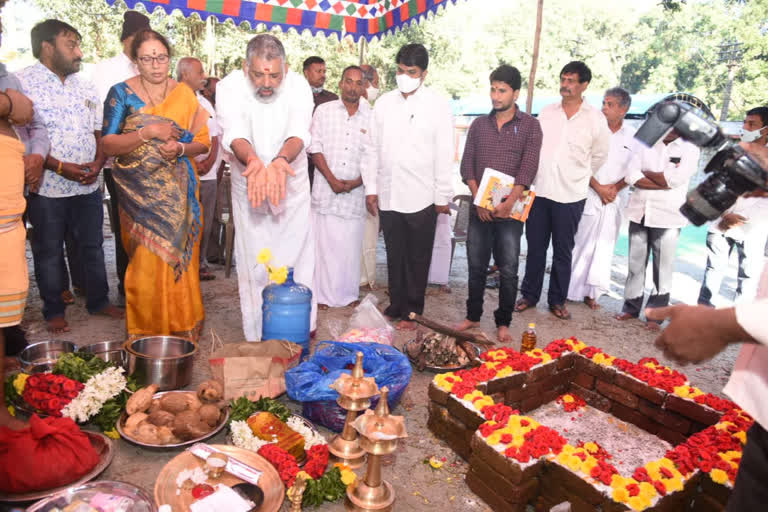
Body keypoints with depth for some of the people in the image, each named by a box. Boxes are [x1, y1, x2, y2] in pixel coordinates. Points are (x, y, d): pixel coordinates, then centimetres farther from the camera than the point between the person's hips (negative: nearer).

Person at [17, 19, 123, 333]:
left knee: (92, 246, 12)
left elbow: (99, 131, 14)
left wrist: (98, 162, -5)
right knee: (49, 252, 7)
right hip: (47, 187, -5)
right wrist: (60, 167, -19)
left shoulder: (86, 88, 11)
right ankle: (54, 311, 21)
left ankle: (98, 301, 26)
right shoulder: (23, 83, -6)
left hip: (88, 185, 5)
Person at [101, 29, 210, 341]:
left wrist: (180, 148, -14)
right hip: (140, 195, -1)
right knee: (146, 264, -3)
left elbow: (203, 141, 7)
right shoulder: (121, 93, 3)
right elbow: (108, 144, -4)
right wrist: (148, 132, -16)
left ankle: (183, 330, 16)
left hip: (179, 194, 1)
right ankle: (145, 335, 12)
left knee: (180, 259, 2)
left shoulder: (184, 93, 8)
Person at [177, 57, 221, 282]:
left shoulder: (205, 103, 19)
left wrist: (210, 161, -2)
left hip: (208, 174, 7)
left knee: (205, 222, 10)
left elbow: (215, 136, 14)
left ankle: (201, 263, 20)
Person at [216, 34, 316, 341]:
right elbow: (234, 133, -28)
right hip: (248, 189, 0)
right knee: (253, 266, 4)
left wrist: (281, 160, -48)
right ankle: (256, 338, 19)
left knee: (299, 262, 5)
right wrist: (254, 162, -49)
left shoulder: (298, 86, -12)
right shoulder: (229, 86, -14)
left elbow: (299, 133, -26)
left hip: (293, 186, 1)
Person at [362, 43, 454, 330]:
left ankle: (412, 311, 20)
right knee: (394, 256, 13)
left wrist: (443, 197, -5)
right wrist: (371, 188, 6)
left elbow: (444, 155, -4)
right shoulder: (384, 102, 7)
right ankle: (396, 305, 27)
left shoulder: (438, 106, -3)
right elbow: (373, 148, 10)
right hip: (388, 195, 4)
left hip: (421, 197, -3)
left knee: (417, 259, 7)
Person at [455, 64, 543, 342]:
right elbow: (467, 165, 5)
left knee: (508, 270, 2)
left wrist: (509, 202, -19)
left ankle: (503, 323, 15)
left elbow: (528, 168, -8)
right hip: (480, 209, 3)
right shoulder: (479, 124, 10)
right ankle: (473, 316, 24)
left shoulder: (529, 126, 1)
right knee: (476, 266, 9)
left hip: (510, 210, -3)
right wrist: (478, 199, -8)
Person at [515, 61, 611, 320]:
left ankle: (557, 300, 22)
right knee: (535, 247, 10)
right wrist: (530, 178, 9)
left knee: (563, 251, 9)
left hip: (570, 195, -2)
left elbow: (599, 155, 8)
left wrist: (577, 177, 14)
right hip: (539, 191, 2)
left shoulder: (595, 118, -2)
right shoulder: (547, 112, 6)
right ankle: (529, 295, 24)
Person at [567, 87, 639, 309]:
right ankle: (570, 289, 9)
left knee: (604, 247, 6)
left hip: (615, 199, 3)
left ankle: (591, 292, 16)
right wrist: (598, 188, -11)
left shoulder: (632, 137, 4)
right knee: (580, 243, -1)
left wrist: (615, 188, -8)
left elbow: (634, 171, 5)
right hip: (589, 196, -3)